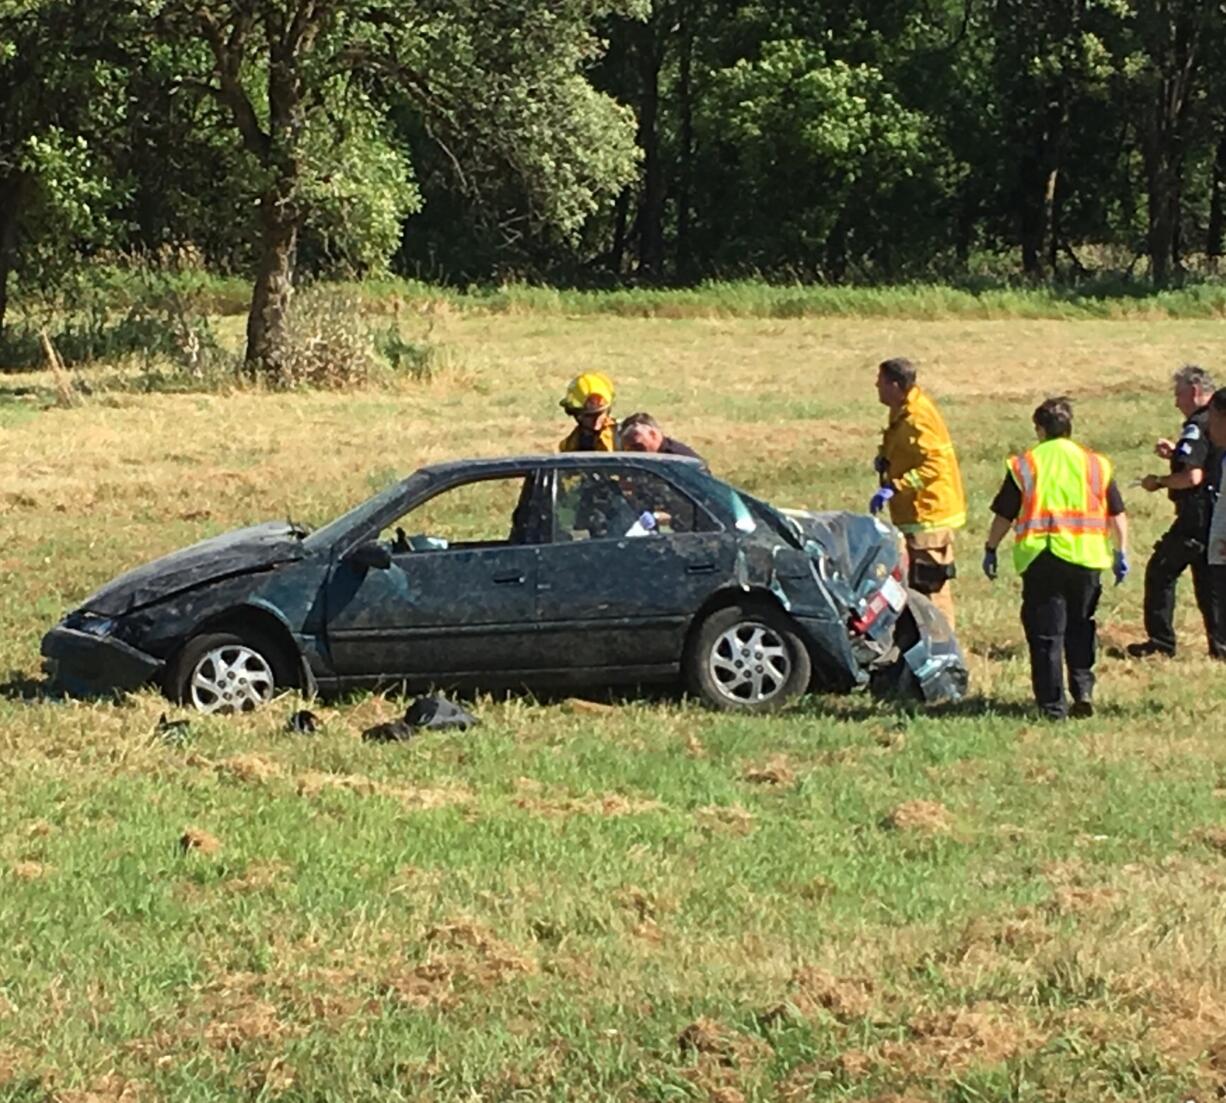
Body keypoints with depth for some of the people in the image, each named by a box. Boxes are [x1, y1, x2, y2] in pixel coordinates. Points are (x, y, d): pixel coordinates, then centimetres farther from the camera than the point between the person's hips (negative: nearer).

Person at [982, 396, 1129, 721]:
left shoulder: (1024, 465, 2)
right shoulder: (1095, 464, 8)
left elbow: (1004, 515, 4)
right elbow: (1117, 515, 7)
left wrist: (991, 549, 15)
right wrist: (1121, 553, 14)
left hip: (1040, 557, -2)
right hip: (1085, 557, 2)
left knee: (1045, 633, 3)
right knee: (1080, 627, 18)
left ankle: (1053, 705, 2)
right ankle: (1083, 690, 6)